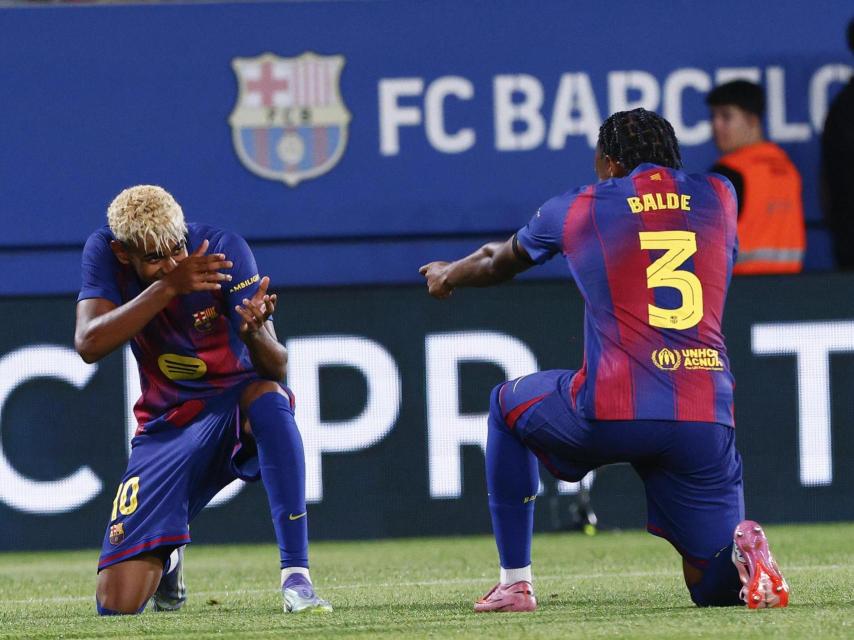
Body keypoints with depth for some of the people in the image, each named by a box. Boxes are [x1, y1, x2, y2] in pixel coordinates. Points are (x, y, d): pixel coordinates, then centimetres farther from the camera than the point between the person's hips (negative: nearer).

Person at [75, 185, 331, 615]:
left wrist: (254, 335, -48)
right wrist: (168, 286, -38)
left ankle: (296, 576, -38)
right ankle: (167, 557, 32)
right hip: (167, 426, 2)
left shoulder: (223, 249, -19)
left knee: (268, 396, -41)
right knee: (118, 602, -9)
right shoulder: (104, 252, -13)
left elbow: (275, 369, -23)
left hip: (236, 404, -2)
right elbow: (89, 345, -28)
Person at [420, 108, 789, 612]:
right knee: (714, 586, 13)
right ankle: (740, 549, -26)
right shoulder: (719, 197, 16)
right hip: (707, 420, 2)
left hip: (610, 414, -2)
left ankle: (515, 582, 23)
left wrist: (448, 276, 55)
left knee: (507, 404, 31)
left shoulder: (577, 210, 10)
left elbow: (498, 264, 30)